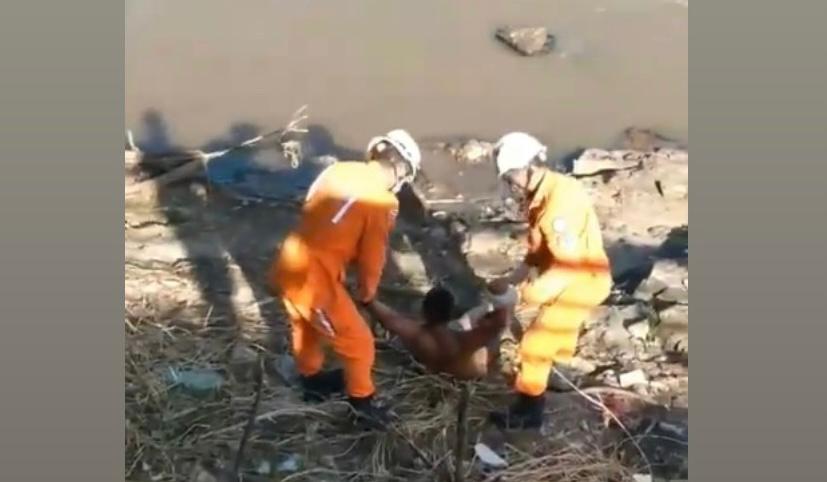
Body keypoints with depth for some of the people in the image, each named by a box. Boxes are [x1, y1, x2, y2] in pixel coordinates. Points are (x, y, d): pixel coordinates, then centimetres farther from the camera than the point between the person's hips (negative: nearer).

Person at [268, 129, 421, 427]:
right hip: (313, 277, -8)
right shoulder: (382, 202, -13)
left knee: (304, 324, 32)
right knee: (357, 342, 12)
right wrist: (366, 293, 15)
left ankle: (312, 380, 55)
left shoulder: (338, 170, 7)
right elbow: (372, 257, -5)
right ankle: (362, 402, 31)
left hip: (286, 265, 8)